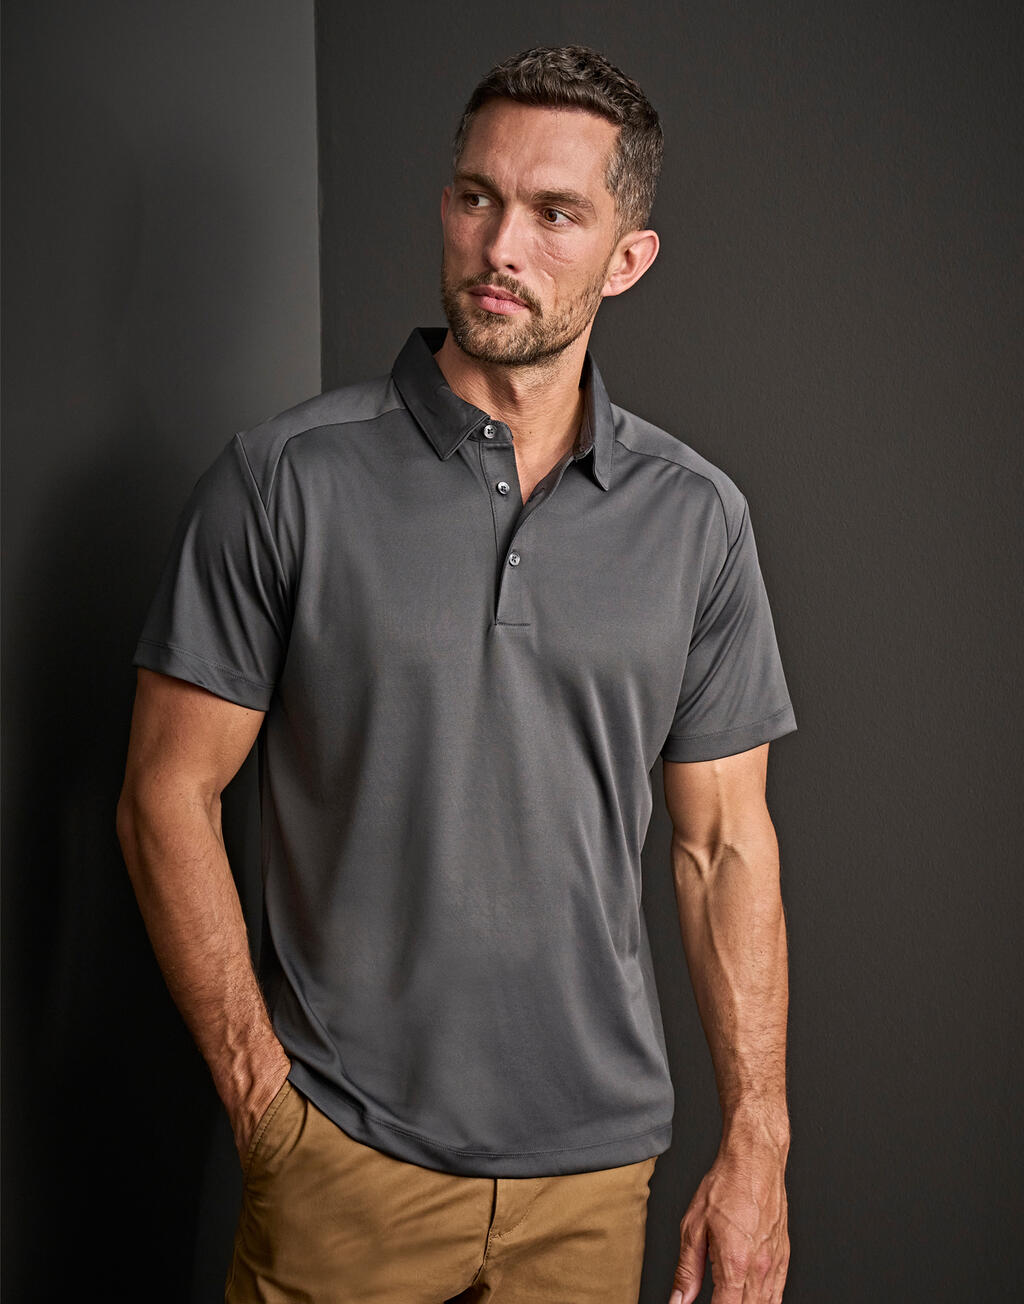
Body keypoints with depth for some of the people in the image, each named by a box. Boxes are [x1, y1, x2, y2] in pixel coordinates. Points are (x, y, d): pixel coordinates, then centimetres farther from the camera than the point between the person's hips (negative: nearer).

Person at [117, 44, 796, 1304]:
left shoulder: (696, 515, 0)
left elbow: (724, 841, 2)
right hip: (343, 1153, -2)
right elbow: (168, 792, -5)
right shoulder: (285, 478, -8)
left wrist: (756, 1145, 0)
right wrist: (259, 1091, -9)